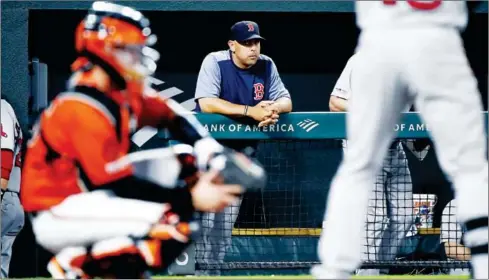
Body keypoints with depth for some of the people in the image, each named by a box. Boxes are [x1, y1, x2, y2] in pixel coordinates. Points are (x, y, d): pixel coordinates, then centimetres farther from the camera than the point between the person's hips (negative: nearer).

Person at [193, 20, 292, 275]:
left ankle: (212, 271, 17)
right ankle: (203, 270, -9)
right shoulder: (215, 63, -17)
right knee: (204, 214, -15)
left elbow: (286, 101, -1)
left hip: (242, 148, 5)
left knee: (227, 220, 7)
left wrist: (273, 108, -27)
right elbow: (207, 103, -30)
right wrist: (251, 111, -37)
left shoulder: (266, 66, -2)